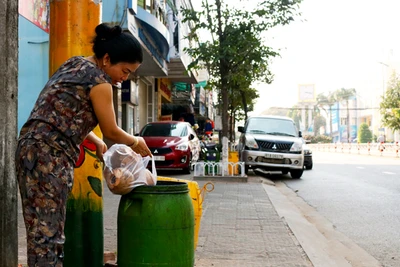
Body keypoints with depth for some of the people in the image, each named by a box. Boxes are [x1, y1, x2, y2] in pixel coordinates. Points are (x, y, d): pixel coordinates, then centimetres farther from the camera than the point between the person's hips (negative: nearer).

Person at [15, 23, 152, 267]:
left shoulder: (74, 64, 18)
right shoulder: (98, 80, -8)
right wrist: (136, 142, 17)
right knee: (47, 234, -8)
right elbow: (112, 131, -1)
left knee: (42, 231, 11)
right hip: (49, 157, -9)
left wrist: (96, 142, 25)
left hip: (32, 150, 9)